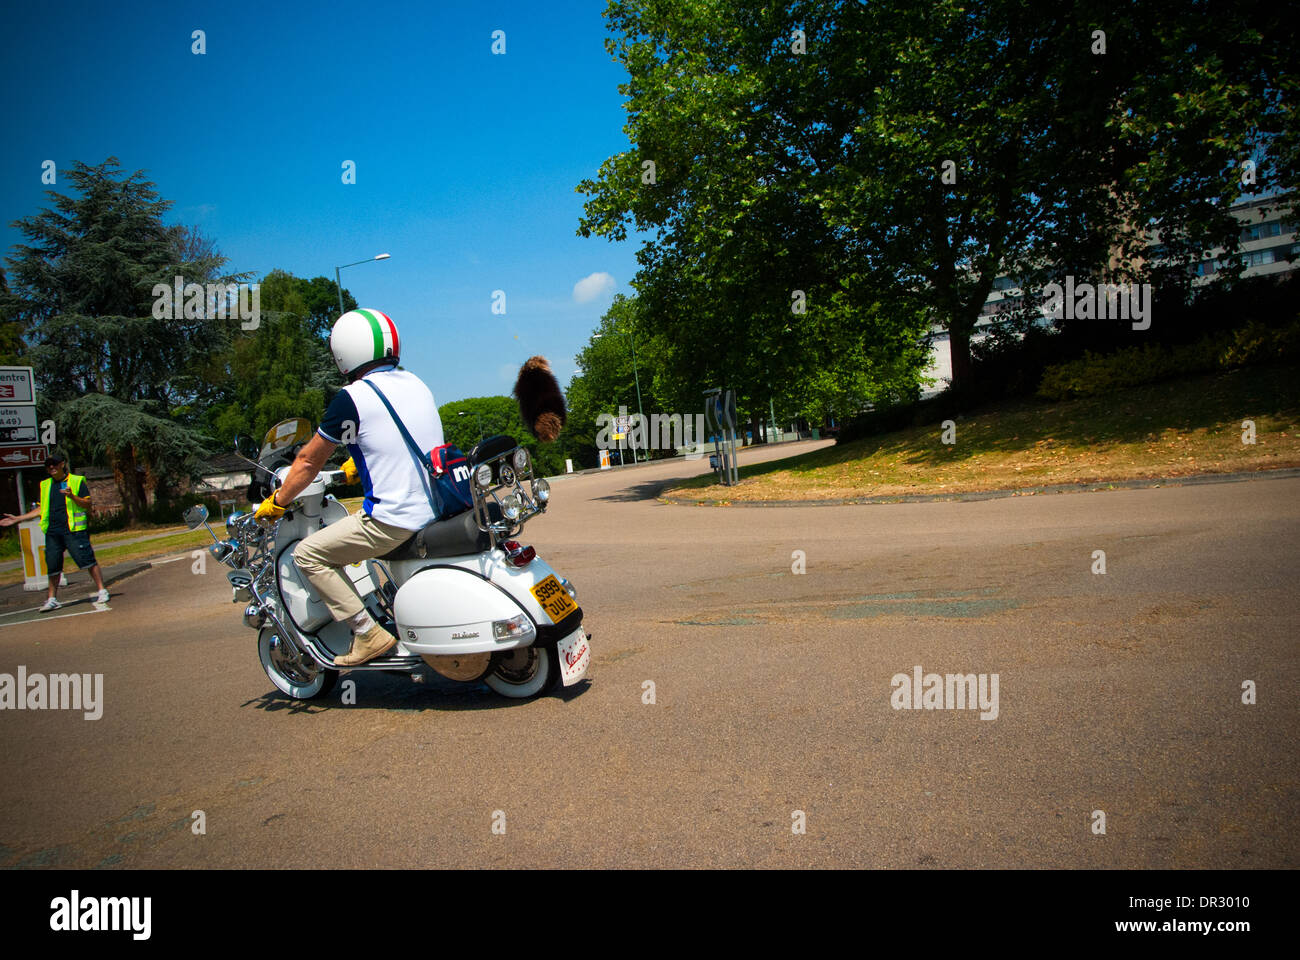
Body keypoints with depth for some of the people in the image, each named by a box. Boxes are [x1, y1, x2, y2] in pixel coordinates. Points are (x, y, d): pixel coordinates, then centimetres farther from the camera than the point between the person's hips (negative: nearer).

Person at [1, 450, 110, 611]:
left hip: (73, 530, -5)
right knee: (52, 566, 7)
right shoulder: (45, 485, 17)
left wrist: (72, 496, -20)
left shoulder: (77, 481, 2)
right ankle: (52, 599, 18)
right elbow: (41, 509, 24)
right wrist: (17, 519, 22)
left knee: (87, 560, -10)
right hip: (52, 532, 5)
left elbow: (87, 504, -3)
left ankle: (102, 591, -3)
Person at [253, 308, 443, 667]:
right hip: (440, 509, 8)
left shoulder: (352, 398, -9)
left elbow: (309, 461, 2)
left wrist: (277, 502, 17)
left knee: (308, 554, 7)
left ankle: (368, 633, 2)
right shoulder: (416, 383, 11)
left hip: (395, 519, -8)